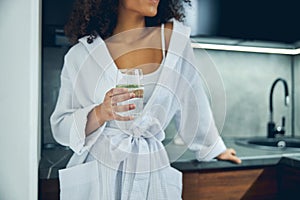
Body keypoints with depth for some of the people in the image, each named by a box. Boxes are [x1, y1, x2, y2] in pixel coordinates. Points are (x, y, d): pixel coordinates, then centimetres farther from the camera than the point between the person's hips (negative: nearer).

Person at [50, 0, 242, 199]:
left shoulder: (175, 38, -4)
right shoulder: (82, 54, -6)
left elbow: (193, 104, 6)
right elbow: (61, 127, -3)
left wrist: (214, 148, 16)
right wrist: (99, 114, -21)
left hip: (151, 176, 2)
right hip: (95, 175, -1)